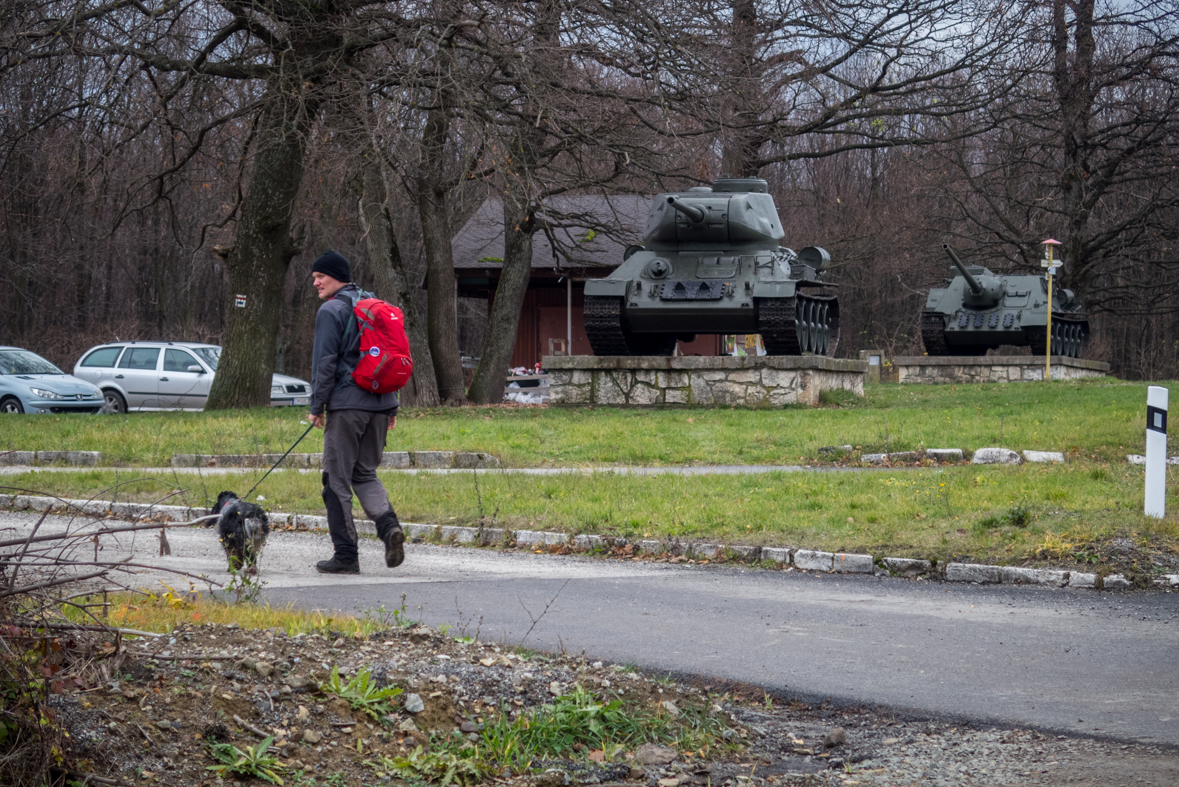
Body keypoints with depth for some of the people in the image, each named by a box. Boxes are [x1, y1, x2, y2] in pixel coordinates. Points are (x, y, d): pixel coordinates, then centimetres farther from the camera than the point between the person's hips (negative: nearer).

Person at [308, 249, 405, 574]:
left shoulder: (331, 310, -6)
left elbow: (325, 362, -11)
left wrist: (317, 405, -5)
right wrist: (391, 405, 20)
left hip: (347, 404, -7)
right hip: (380, 403, 7)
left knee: (337, 479, 1)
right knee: (365, 474, 16)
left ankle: (346, 554, 1)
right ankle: (388, 524, -9)